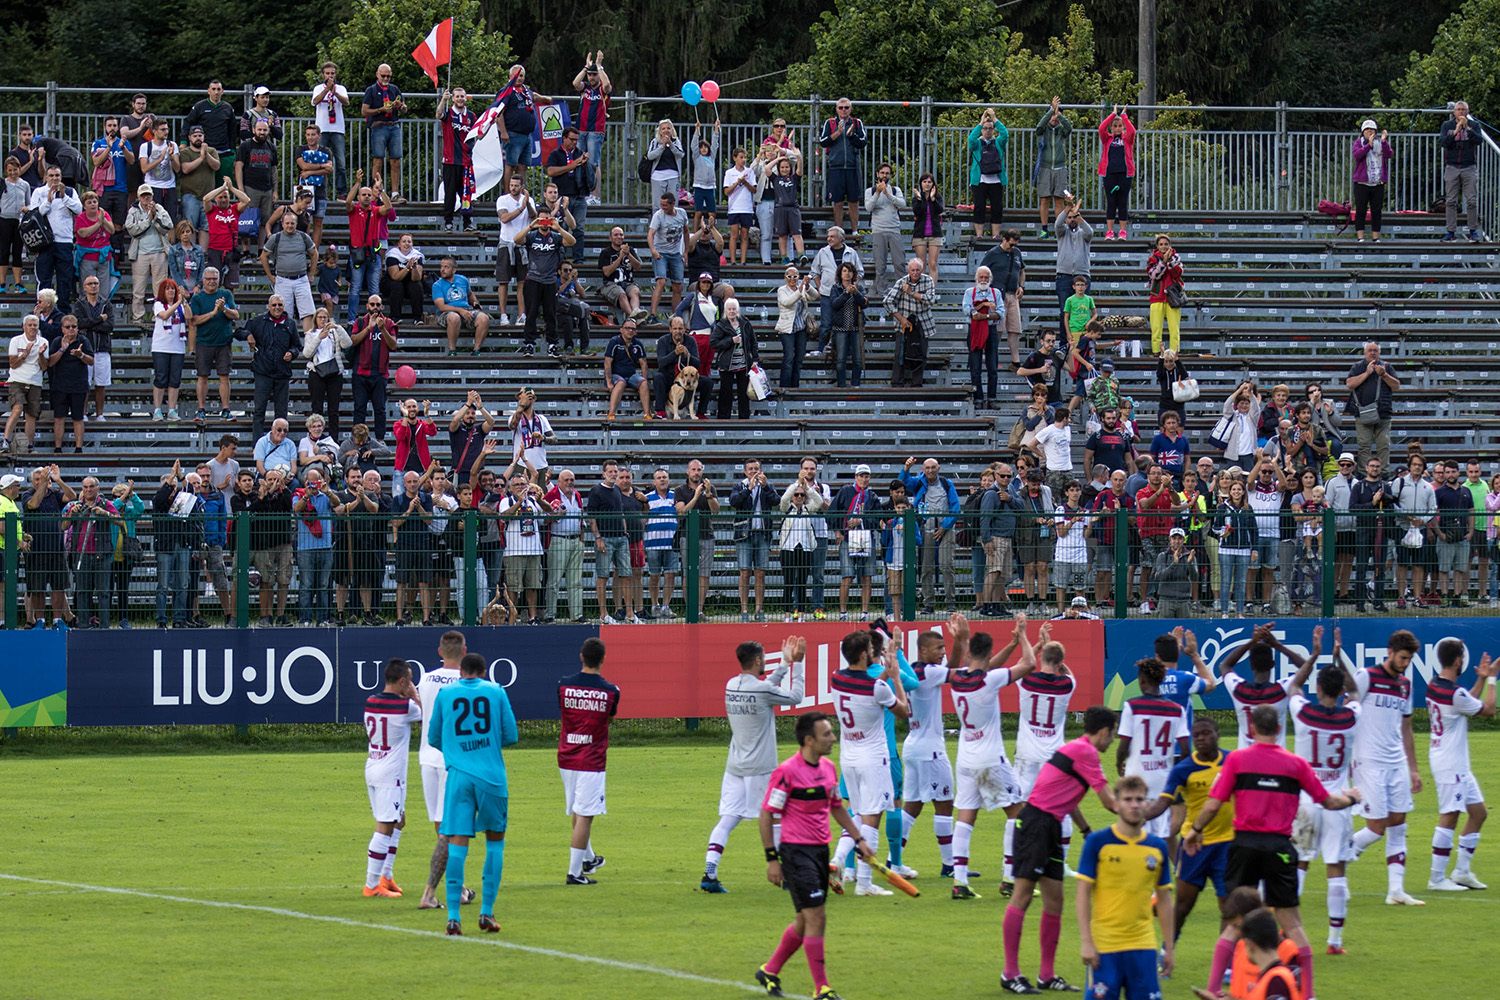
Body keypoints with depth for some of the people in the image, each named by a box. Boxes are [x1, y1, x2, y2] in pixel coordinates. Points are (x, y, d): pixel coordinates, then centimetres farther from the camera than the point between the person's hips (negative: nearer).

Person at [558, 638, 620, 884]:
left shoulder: (564, 685, -3)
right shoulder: (610, 691, -9)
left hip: (566, 759, 4)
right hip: (592, 760, -4)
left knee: (576, 813, 20)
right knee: (584, 815, -3)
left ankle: (588, 859, 37)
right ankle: (574, 871, -4)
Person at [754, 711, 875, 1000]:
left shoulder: (828, 768, 8)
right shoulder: (787, 772, -16)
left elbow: (837, 807, 24)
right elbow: (766, 814, -12)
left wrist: (858, 840, 21)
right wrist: (772, 859, -14)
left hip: (821, 851, 8)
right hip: (796, 853, -8)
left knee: (806, 920, 13)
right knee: (816, 917, -11)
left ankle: (770, 971, 31)